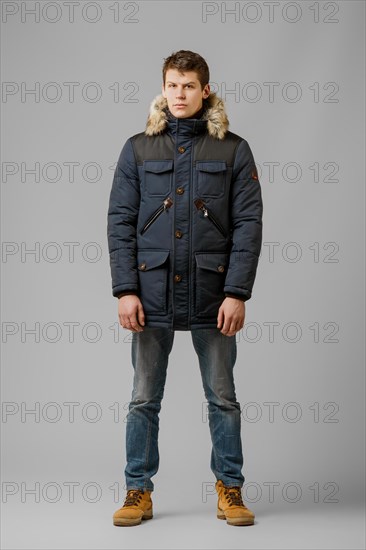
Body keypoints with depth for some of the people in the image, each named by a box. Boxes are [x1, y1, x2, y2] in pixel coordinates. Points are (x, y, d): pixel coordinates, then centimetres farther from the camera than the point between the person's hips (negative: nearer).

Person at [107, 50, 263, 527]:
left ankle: (230, 490, 20)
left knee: (223, 398, 8)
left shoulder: (233, 150, 3)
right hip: (152, 294, 1)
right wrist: (125, 290, -7)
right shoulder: (138, 149, 6)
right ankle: (139, 492, 19)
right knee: (144, 399, 8)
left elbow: (248, 224, -1)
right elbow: (120, 222, 2)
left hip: (212, 294, -1)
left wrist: (237, 292, -10)